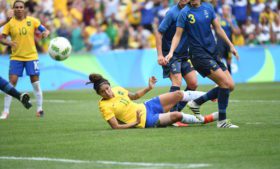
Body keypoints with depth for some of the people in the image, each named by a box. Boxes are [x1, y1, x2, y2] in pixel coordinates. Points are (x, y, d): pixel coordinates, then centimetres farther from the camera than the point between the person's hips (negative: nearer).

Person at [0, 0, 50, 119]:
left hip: (31, 56, 0)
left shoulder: (32, 21, 0)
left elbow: (45, 30, 1)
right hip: (16, 57, 0)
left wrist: (45, 33, -22)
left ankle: (40, 108, 14)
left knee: (35, 82, 1)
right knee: (11, 82, -7)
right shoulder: (10, 23, 1)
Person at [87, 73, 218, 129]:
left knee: (179, 94, 2)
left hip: (147, 107, 7)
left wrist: (149, 88, 11)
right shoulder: (104, 105, -20)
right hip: (146, 121, -7)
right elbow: (115, 127, -22)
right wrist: (135, 123, -29)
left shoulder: (117, 89, 0)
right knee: (177, 115, -24)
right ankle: (208, 119, -7)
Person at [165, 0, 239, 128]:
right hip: (199, 54, -6)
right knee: (226, 83, -18)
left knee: (230, 86, 1)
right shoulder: (185, 13, -6)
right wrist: (171, 52, -16)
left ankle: (196, 103, 14)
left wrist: (230, 45, 13)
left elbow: (218, 28, 14)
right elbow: (178, 35, -3)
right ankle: (222, 121, -8)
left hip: (213, 53, 6)